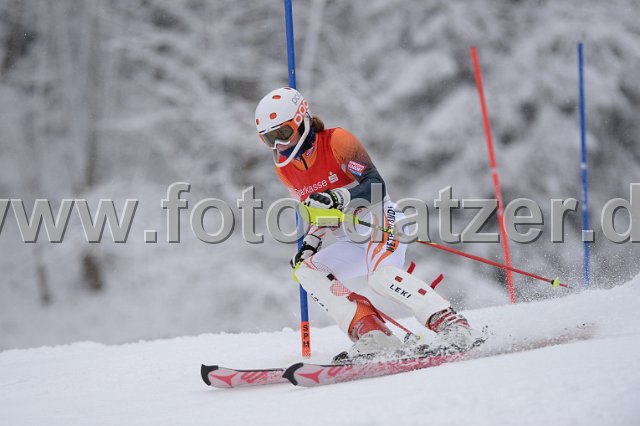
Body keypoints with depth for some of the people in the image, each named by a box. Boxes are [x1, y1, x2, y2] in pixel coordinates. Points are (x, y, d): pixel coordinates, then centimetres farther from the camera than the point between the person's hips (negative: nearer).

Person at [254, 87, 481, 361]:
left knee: (381, 276, -34)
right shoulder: (284, 168, 7)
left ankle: (451, 325, -33)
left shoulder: (336, 141, -13)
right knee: (306, 271, -14)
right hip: (350, 243, 8)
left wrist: (338, 198, -38)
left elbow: (376, 186, -22)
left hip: (379, 219, -8)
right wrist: (310, 242, 5)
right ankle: (373, 335, -25)